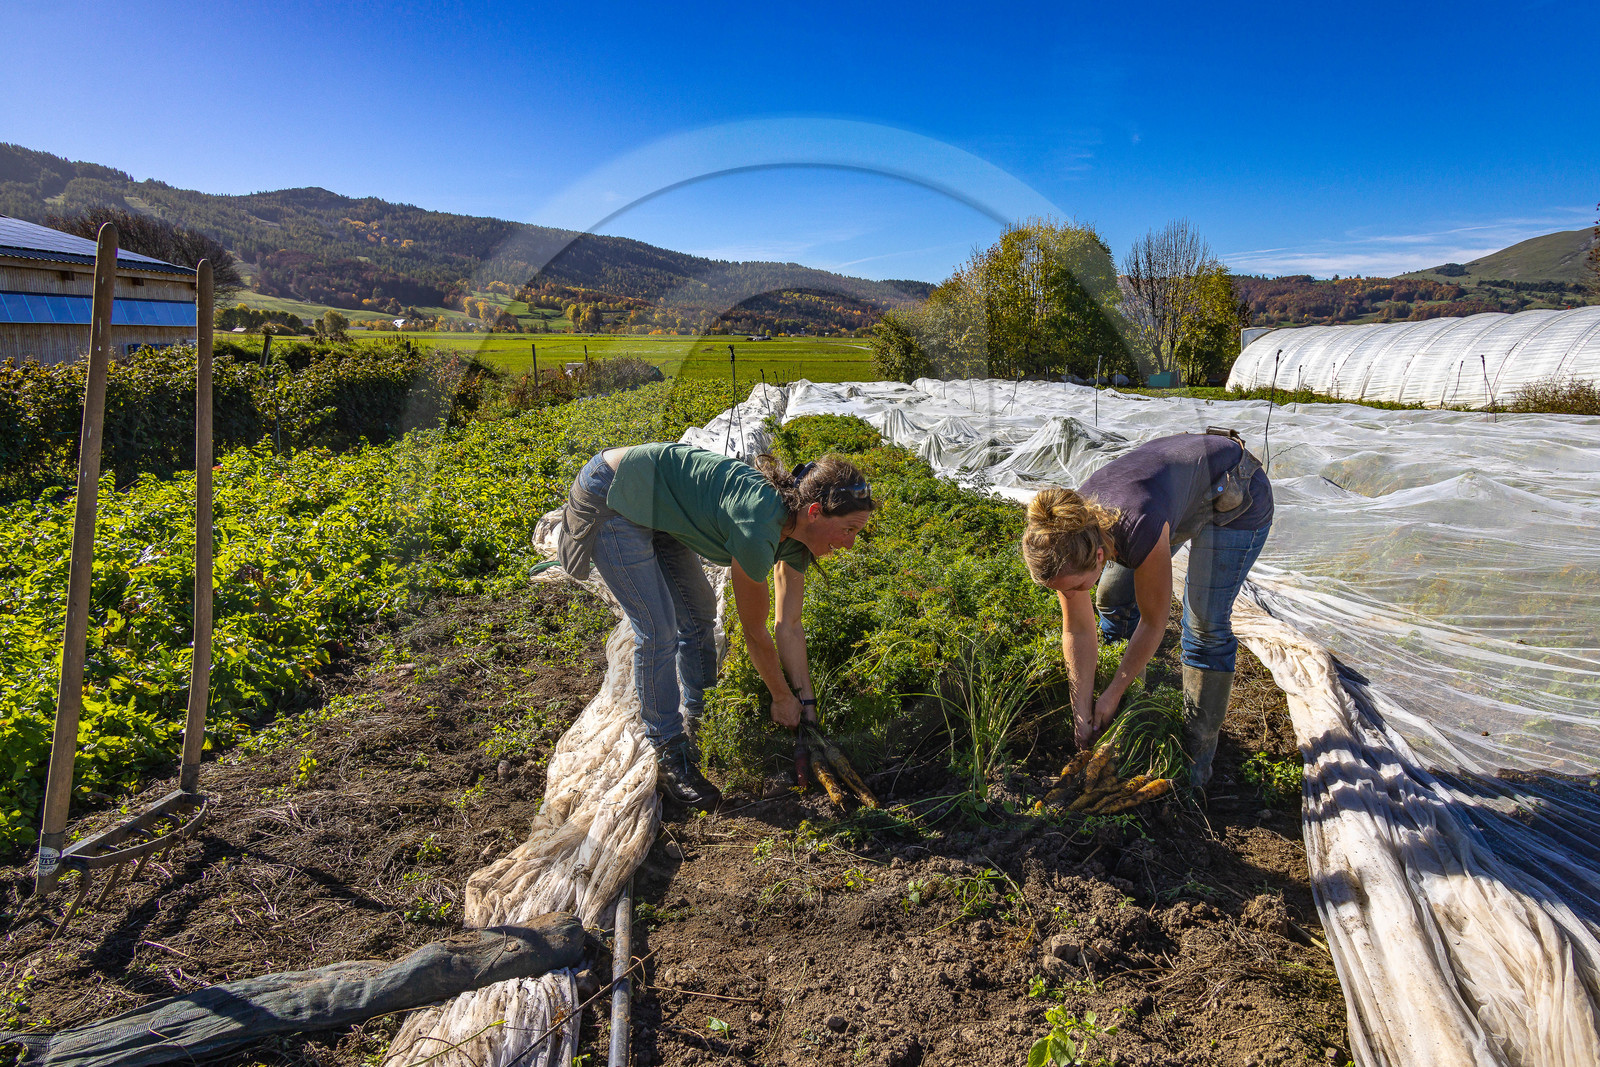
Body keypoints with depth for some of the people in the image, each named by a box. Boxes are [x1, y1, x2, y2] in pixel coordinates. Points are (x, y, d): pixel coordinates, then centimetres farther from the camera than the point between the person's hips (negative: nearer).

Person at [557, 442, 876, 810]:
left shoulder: (795, 537, -7)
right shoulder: (757, 528, -33)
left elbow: (789, 627, 2)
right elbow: (754, 632, -19)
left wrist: (806, 703, 4)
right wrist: (783, 698, -4)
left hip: (655, 509, 9)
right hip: (610, 500, -9)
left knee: (699, 614, 13)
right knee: (658, 631, -11)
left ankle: (699, 721, 32)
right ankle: (671, 759, 4)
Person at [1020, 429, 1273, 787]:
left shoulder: (1140, 532, -42)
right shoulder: (1066, 540, -24)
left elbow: (1153, 623, -24)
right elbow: (1078, 630, -11)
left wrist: (1112, 695, -14)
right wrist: (1083, 710, -8)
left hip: (1237, 495, -6)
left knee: (1205, 622, -11)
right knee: (1113, 599, 5)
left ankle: (1197, 752, 5)